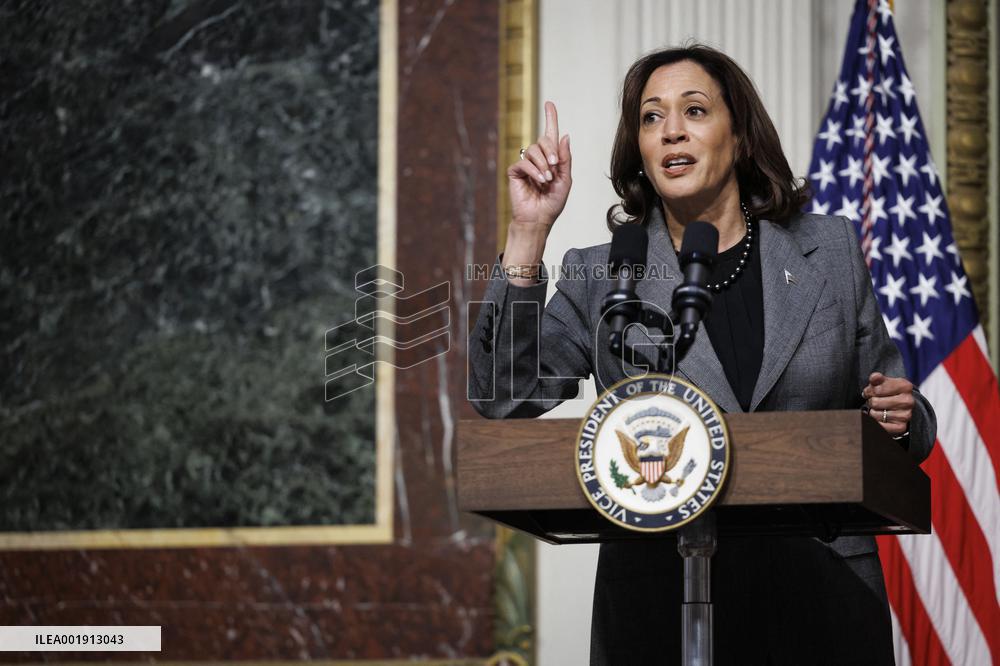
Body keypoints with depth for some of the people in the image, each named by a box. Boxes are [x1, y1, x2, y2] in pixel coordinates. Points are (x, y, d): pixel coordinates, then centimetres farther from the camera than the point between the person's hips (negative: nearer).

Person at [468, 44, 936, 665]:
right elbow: (505, 398, -7)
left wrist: (900, 416, -9)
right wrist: (529, 232, -10)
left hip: (821, 599, 1)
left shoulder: (832, 250, 9)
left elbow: (888, 416, 15)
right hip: (658, 606, -1)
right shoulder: (599, 276, 6)